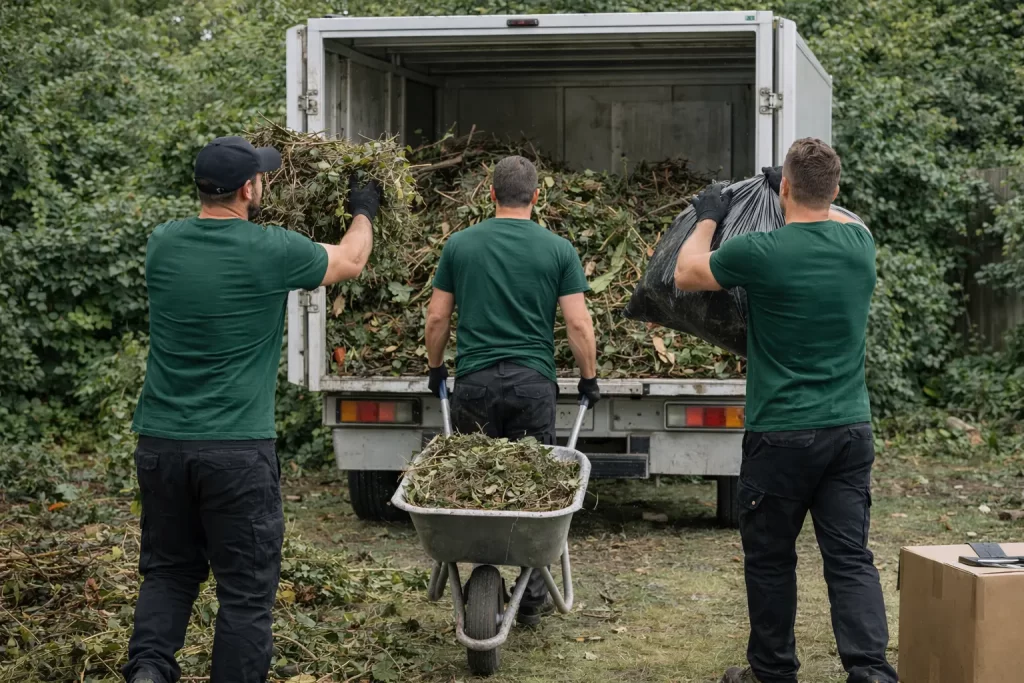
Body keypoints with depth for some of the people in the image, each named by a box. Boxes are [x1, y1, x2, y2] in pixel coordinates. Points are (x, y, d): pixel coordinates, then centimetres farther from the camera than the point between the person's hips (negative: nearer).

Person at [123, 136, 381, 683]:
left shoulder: (163, 244, 2)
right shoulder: (271, 251, -10)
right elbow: (350, 262, 10)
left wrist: (249, 214, 41)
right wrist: (364, 212, 30)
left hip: (160, 443, 5)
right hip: (237, 449, -5)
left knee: (169, 571, 17)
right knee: (246, 588, 5)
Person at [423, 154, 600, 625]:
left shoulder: (460, 245, 5)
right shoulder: (557, 249, 2)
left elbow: (437, 317, 8)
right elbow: (578, 324, -2)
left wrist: (436, 368, 22)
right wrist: (589, 378, 10)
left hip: (474, 381, 1)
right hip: (533, 383, -1)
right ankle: (531, 599, 9)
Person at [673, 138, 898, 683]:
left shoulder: (760, 253, -13)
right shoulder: (859, 244, 2)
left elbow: (686, 274, 6)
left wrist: (707, 218, 20)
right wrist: (803, 201, 39)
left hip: (782, 435, -4)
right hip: (850, 429, 4)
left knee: (769, 557, 11)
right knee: (850, 557, 5)